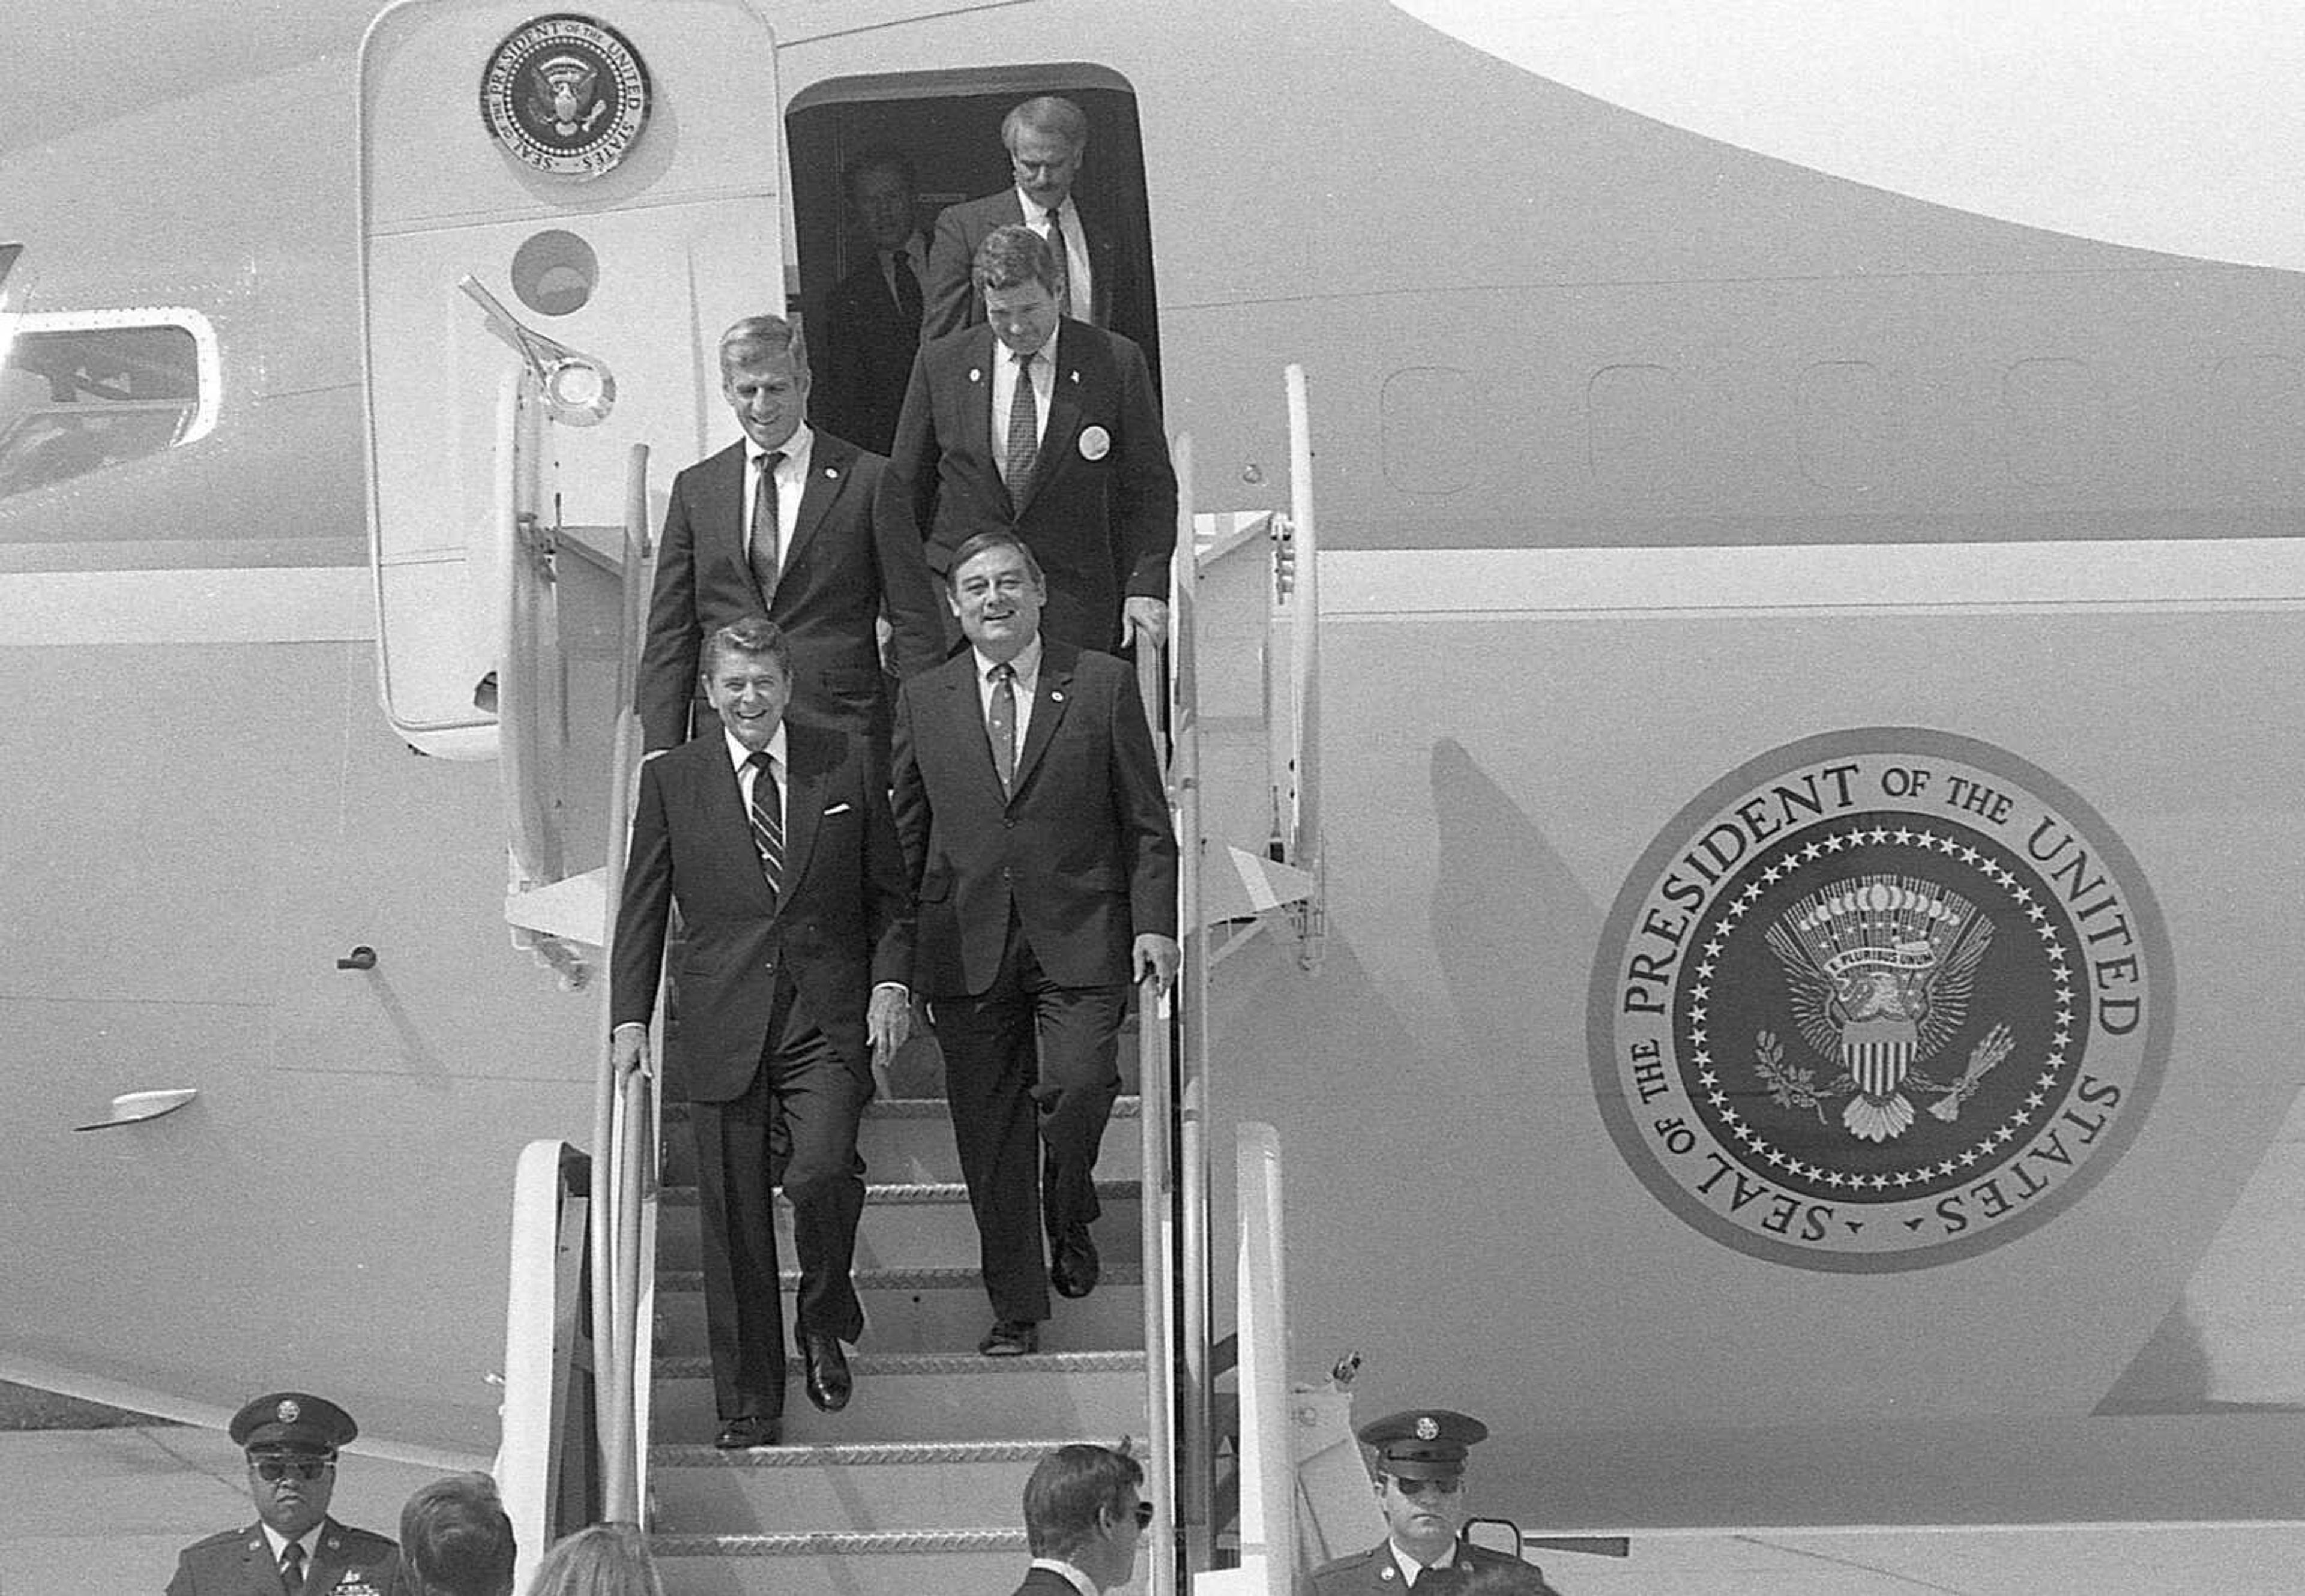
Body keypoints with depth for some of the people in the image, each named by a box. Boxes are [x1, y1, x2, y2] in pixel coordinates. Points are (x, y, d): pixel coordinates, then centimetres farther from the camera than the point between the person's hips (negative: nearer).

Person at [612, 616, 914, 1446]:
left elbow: (889, 894, 11)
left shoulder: (848, 767, 6)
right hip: (721, 1027, 1)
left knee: (820, 1173, -21)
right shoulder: (670, 780, 6)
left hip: (829, 1021, -1)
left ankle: (825, 1323, 8)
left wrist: (891, 981, -2)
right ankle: (747, 1404, 14)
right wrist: (630, 1017, 0)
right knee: (733, 1221, 3)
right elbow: (641, 910, 8)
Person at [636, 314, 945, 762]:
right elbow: (670, 632, 10)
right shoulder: (695, 488, 12)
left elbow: (918, 626, 1)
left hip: (841, 731, -2)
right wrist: (662, 749, 1)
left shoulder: (867, 479, 1)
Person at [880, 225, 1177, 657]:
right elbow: (904, 486, 11)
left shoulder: (1115, 362, 0)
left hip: (1071, 599, -1)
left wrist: (1147, 588, -7)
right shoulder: (942, 362, 4)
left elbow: (1150, 487, 4)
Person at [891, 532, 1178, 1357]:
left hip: (1078, 943, -2)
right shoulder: (923, 700, 10)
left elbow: (1147, 820, 5)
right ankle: (1015, 1307, 14)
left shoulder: (1103, 685, 4)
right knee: (988, 1133, 3)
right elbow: (906, 833, 12)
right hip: (967, 947, 2)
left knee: (1077, 1087, -19)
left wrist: (1154, 922, -5)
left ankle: (1070, 1220, 12)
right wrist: (900, 956, 8)